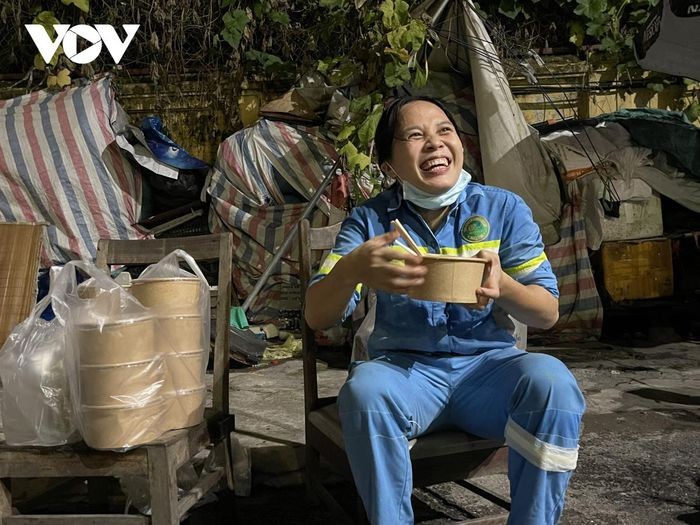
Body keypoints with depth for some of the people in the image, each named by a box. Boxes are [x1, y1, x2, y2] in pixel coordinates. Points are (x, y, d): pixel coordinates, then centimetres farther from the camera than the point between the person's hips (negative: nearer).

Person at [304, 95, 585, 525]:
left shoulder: (504, 208, 2)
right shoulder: (370, 220, 0)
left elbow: (548, 314, 0)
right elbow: (317, 317, -6)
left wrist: (502, 286, -24)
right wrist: (351, 268, -30)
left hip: (488, 364, 1)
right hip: (405, 367, 0)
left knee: (552, 383, -29)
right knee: (365, 390, -33)